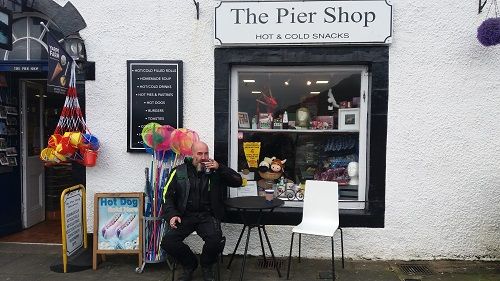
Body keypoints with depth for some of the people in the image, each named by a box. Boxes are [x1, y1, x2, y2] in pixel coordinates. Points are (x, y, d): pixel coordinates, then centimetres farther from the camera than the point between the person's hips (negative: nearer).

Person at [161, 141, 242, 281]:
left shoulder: (215, 171, 6)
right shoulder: (179, 171, 6)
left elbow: (238, 181, -1)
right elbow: (167, 195, 7)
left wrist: (219, 168, -13)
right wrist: (172, 215, -10)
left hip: (207, 216, -1)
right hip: (185, 216, 1)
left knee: (216, 240, -30)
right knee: (167, 242, -22)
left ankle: (206, 265, 8)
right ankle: (189, 264, 12)